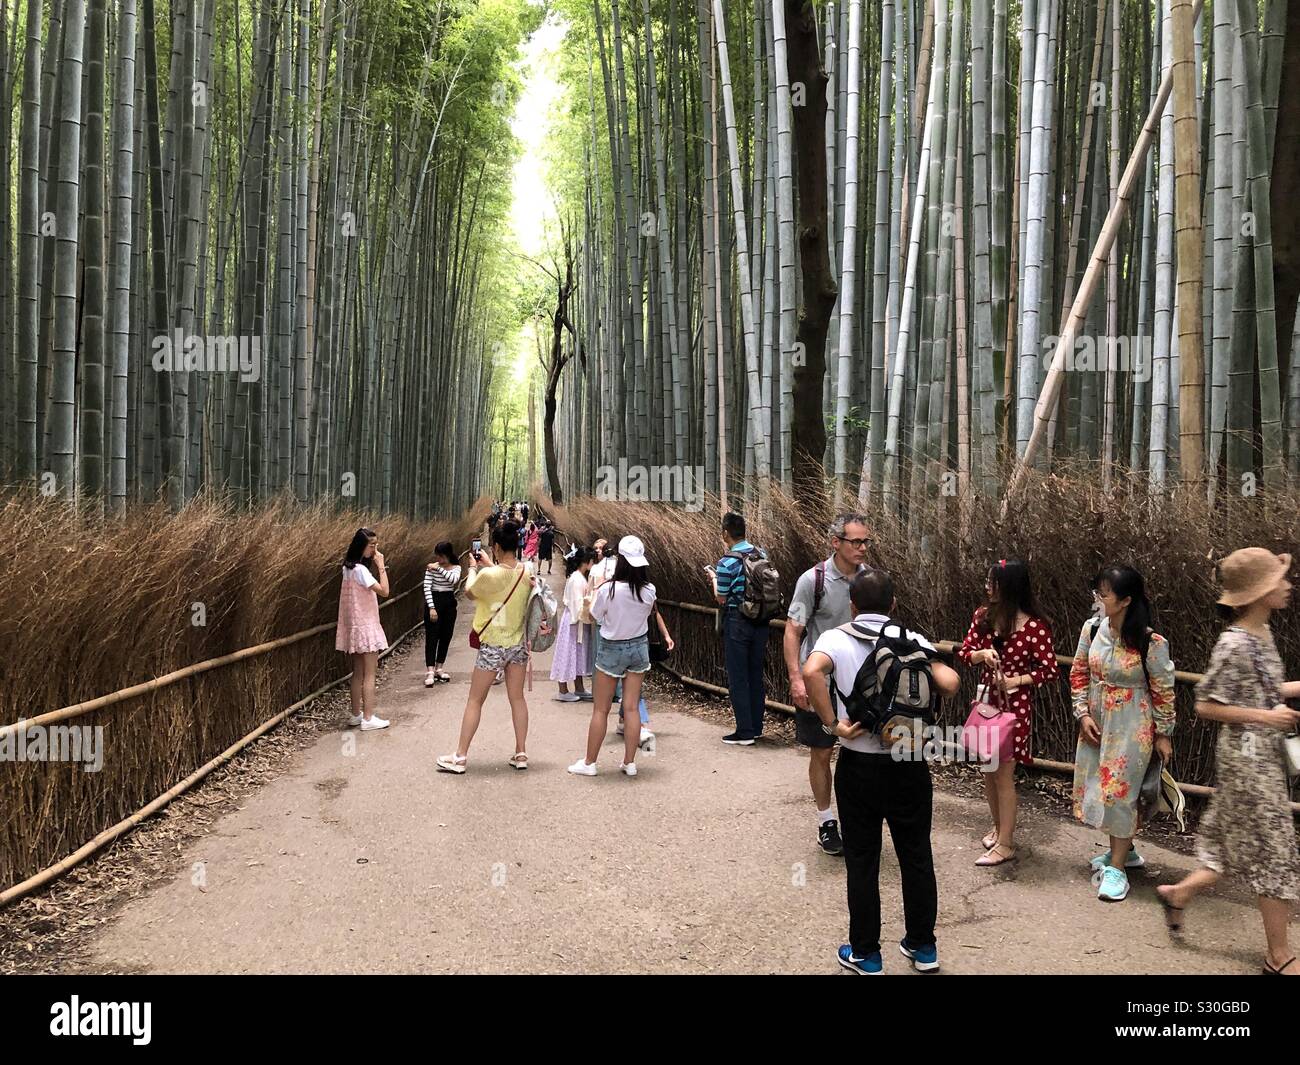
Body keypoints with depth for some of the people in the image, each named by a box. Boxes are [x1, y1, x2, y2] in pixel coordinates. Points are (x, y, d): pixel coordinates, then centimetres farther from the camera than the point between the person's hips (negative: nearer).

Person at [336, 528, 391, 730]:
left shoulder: (349, 567, 11)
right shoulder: (360, 569, -18)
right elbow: (384, 591, -21)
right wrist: (381, 566, -16)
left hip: (355, 627, 9)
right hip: (365, 627, -9)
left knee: (358, 673, 14)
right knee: (369, 674, -4)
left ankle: (356, 715, 20)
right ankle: (368, 718, -1)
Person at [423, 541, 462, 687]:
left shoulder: (456, 568, 1)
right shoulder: (431, 567, -6)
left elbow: (454, 579, -21)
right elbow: (427, 588, -10)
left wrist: (439, 569, -24)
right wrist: (431, 608, -17)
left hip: (449, 603, 4)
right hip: (434, 601, -4)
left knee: (446, 637, 8)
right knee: (432, 637, -7)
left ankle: (439, 669, 21)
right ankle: (430, 672, -9)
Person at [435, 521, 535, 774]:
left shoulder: (489, 575, -21)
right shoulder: (527, 573, -5)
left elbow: (469, 591, -1)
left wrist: (473, 567, 14)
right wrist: (488, 564, 20)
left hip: (492, 646, -5)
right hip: (518, 644, 5)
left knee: (474, 701, 5)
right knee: (517, 698, 13)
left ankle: (460, 756, 12)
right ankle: (520, 754, 18)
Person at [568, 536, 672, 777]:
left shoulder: (608, 589, -22)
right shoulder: (649, 590, -11)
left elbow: (596, 616, -7)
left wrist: (596, 590, 3)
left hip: (612, 649, -3)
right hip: (639, 647, 3)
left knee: (601, 709, 6)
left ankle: (589, 762, 14)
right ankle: (630, 762, 14)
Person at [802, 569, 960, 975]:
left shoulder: (836, 639, -7)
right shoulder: (913, 641, -2)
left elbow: (811, 672, -29)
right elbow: (949, 684, -15)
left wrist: (832, 724, -20)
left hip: (859, 767, -2)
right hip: (910, 765, 2)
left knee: (862, 862, 10)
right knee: (917, 857, 17)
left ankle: (865, 954, 22)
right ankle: (922, 947, 31)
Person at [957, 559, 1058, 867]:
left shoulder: (1035, 627, -16)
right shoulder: (983, 615, 0)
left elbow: (1049, 671, -11)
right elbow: (964, 652, 2)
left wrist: (1017, 680, -23)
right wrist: (983, 653, -19)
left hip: (1015, 705, -5)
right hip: (986, 701, 6)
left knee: (1003, 773, 0)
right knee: (988, 769, 15)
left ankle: (1006, 844, 11)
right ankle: (998, 828, 34)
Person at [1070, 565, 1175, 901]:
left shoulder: (1151, 642, -20)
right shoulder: (1092, 629, -6)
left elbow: (1163, 690, -9)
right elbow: (1079, 673, 5)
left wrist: (1163, 734, -3)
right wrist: (1083, 714, -2)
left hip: (1132, 726, -6)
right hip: (1096, 722, 6)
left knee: (1119, 791, -1)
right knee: (1098, 786, 15)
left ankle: (1117, 867, 14)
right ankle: (1124, 850, 36)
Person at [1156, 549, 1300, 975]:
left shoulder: (1263, 633, 6)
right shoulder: (1234, 645, -22)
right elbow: (1207, 706, -18)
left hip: (1265, 756, 9)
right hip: (1247, 758, -9)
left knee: (1241, 846, 17)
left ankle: (1179, 893, 32)